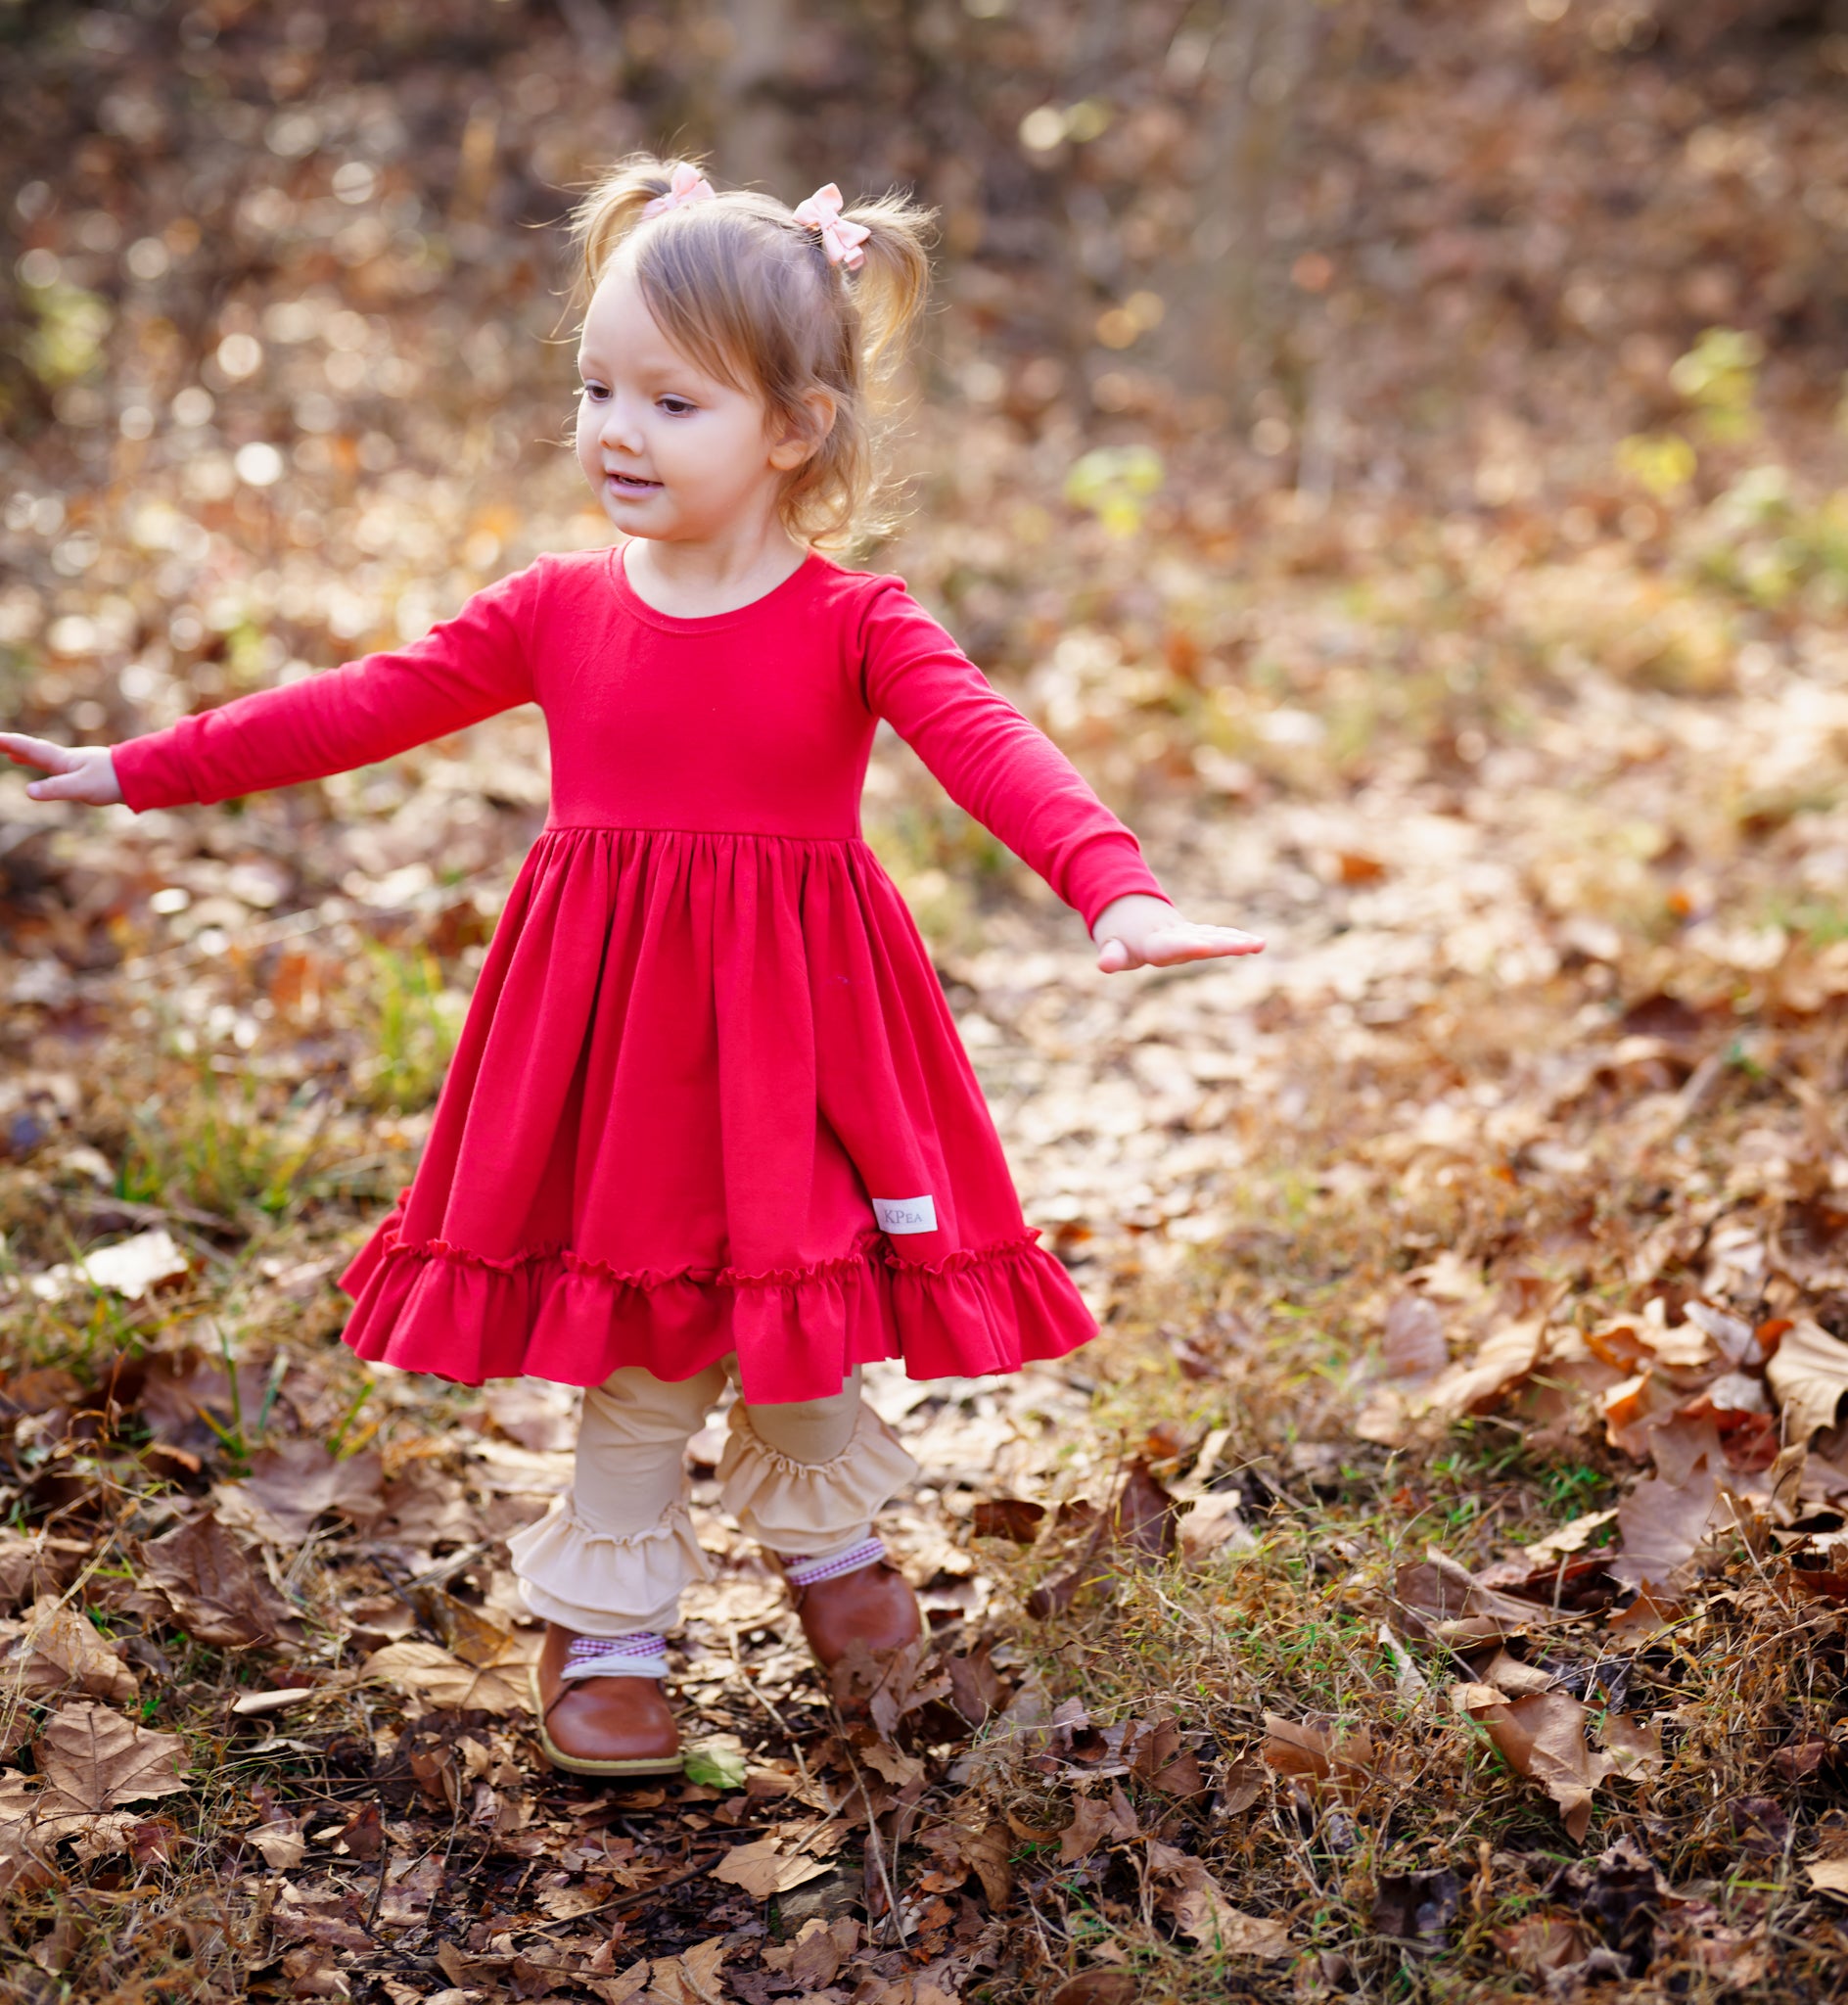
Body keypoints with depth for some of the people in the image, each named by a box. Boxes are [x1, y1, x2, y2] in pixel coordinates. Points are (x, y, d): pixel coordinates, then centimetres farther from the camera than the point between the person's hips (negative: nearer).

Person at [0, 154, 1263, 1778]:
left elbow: (989, 745, -23)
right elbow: (369, 703, 6)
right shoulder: (560, 611, 1)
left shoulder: (853, 624, -8)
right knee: (635, 1348, 10)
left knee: (805, 1327, 12)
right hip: (612, 1024, 2)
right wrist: (140, 771, 7)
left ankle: (826, 1535, 42)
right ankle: (607, 1625, 28)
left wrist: (1112, 884, -40)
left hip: (794, 1029, -2)